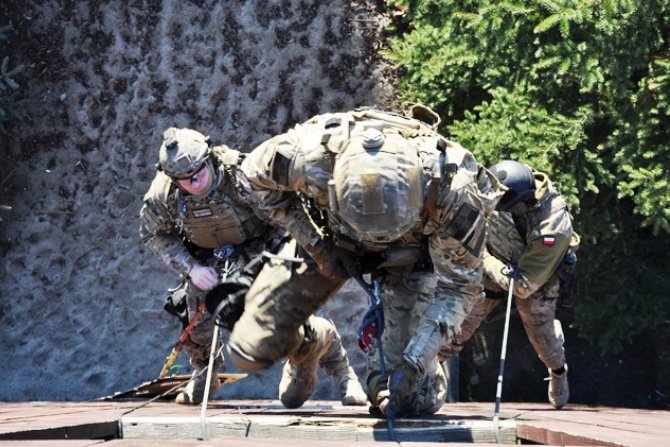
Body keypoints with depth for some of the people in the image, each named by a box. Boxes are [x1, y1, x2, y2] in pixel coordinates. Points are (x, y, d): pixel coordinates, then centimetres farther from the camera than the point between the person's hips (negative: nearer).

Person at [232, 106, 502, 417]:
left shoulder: (453, 191, -40)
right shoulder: (312, 156, -40)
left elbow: (458, 284, -25)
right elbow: (257, 173, -16)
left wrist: (413, 363, -33)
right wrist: (316, 245, -20)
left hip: (409, 253, -1)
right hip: (331, 237, 1)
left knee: (413, 401, -9)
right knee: (249, 351, -4)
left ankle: (382, 386, 29)